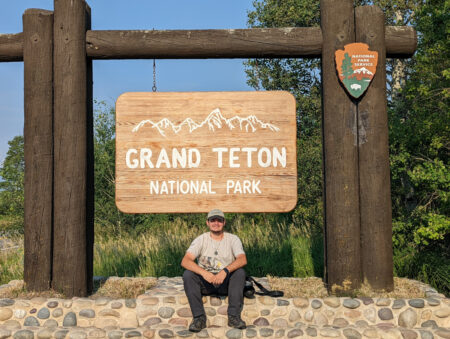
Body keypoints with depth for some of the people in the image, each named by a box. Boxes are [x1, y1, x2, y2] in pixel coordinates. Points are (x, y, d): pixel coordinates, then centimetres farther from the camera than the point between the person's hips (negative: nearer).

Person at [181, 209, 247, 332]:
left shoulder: (233, 239, 1)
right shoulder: (201, 240, 0)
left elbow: (242, 260, -17)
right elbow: (185, 261, -15)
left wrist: (225, 271, -35)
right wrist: (203, 272, -31)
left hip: (226, 282, 0)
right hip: (205, 282, 0)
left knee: (240, 272, -28)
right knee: (187, 274, -26)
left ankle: (234, 316, -28)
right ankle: (199, 317, -26)